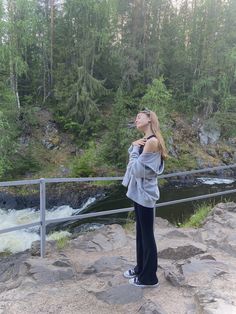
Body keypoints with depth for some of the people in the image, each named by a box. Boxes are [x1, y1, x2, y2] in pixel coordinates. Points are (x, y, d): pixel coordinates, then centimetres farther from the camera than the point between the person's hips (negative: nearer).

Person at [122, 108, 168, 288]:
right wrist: (134, 146, 0)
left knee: (147, 235, 4)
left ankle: (149, 278, 20)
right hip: (139, 192, 9)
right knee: (140, 233, 19)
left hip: (145, 194, -9)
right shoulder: (145, 141, 11)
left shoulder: (152, 141, -19)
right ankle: (141, 269, 36)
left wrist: (135, 148, -10)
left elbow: (137, 169, -21)